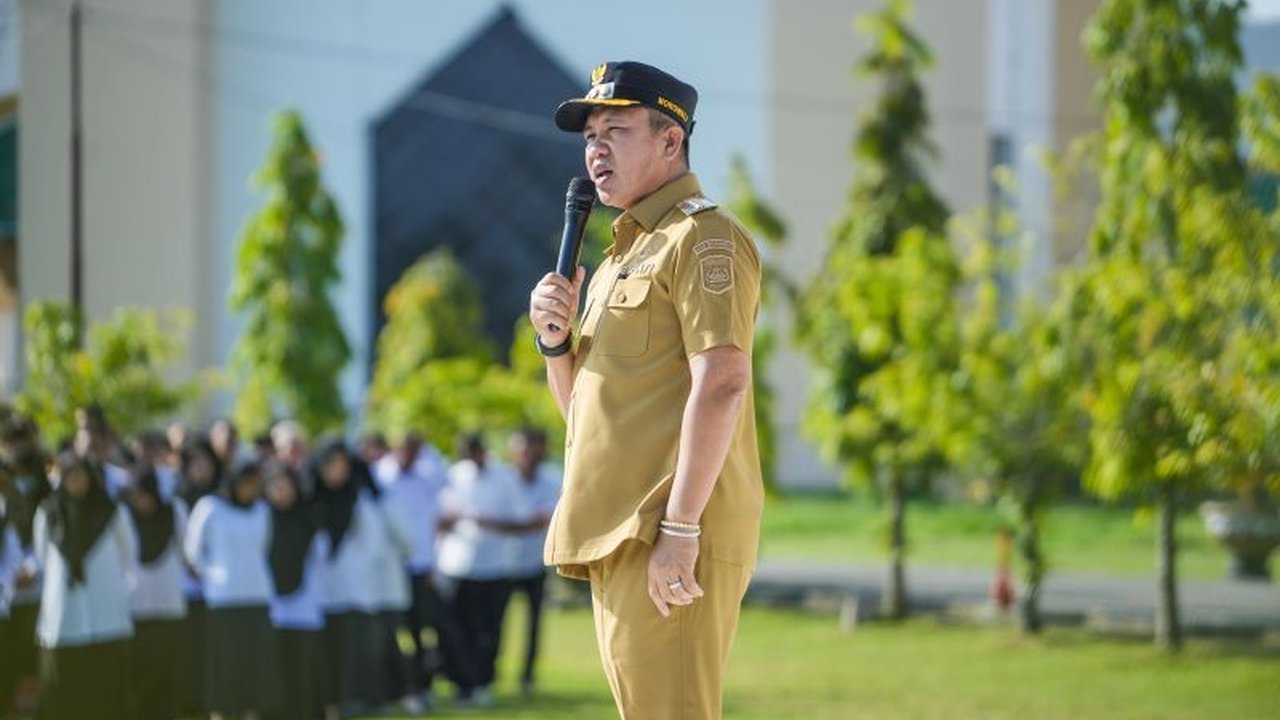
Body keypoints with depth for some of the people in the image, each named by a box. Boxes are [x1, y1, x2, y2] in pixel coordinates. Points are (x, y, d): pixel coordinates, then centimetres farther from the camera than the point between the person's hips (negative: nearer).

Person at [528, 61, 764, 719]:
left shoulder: (702, 238, -6)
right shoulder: (620, 255, 24)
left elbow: (722, 384, -18)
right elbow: (581, 406, 27)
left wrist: (679, 529, -24)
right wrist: (555, 338, 6)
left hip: (669, 542, -10)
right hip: (616, 539, 10)